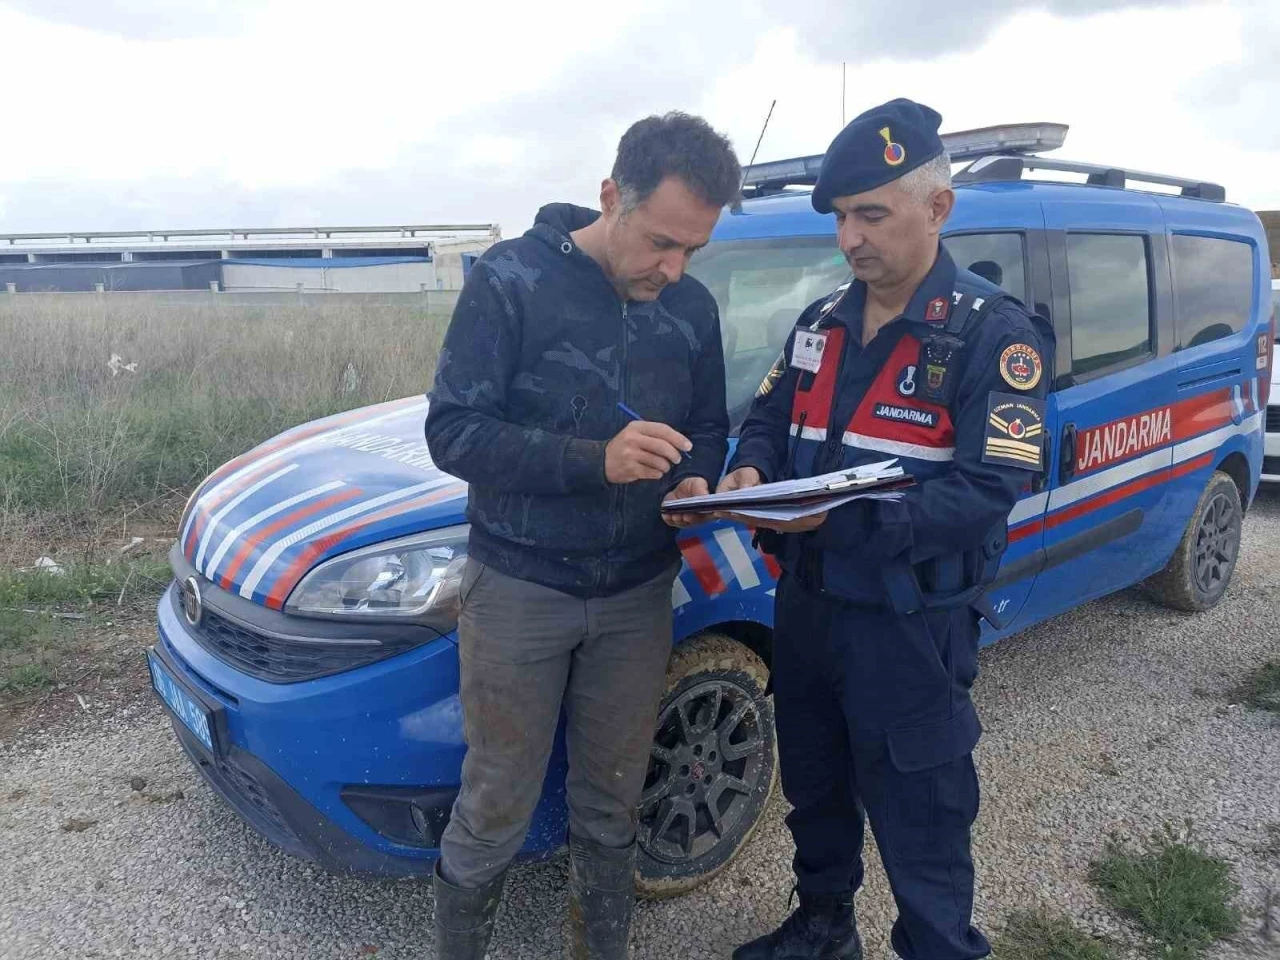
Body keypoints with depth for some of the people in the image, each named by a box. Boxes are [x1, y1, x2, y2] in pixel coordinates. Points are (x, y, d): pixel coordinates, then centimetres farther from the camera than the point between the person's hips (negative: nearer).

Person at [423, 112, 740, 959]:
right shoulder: (512, 279, -12)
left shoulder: (693, 308, 2)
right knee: (496, 811, 7)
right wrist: (595, 459, -29)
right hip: (518, 587, -3)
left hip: (638, 594, 4)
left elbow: (710, 429, 13)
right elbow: (452, 431, -16)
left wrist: (696, 482, -11)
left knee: (611, 804, 16)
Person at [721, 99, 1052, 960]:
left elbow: (990, 491, -22)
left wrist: (846, 515, -33)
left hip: (912, 628, -6)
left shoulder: (993, 333, -14)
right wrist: (753, 472, -11)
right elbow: (770, 417, 13)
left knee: (921, 823, 9)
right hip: (807, 605, 7)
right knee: (815, 790, 24)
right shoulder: (821, 323, 7)